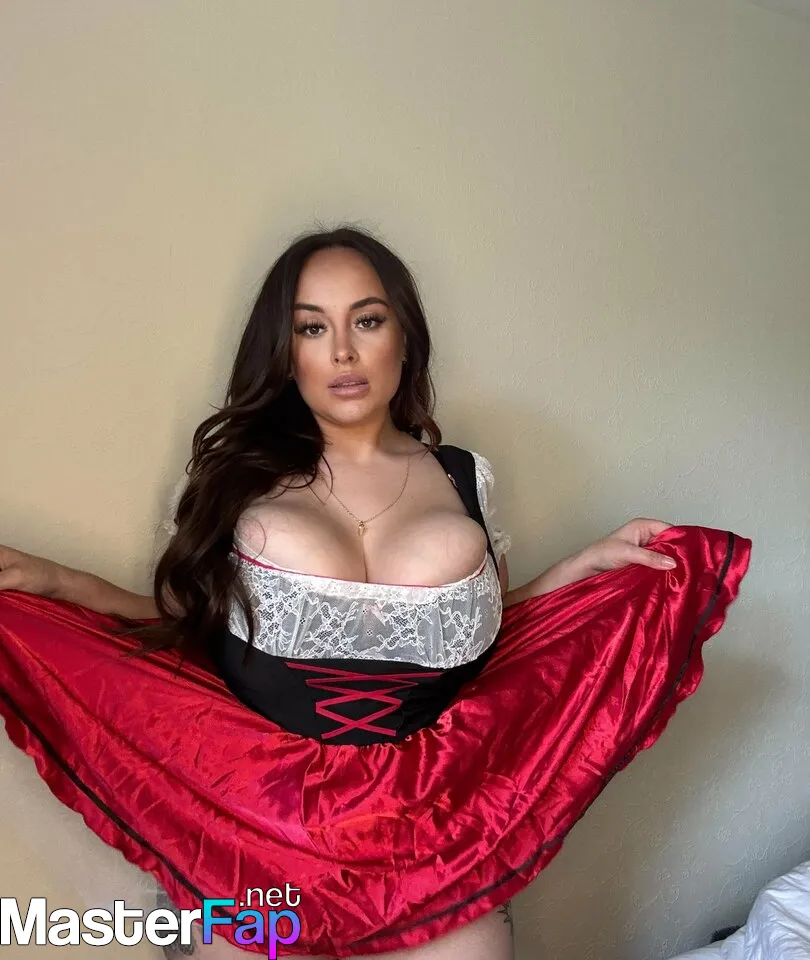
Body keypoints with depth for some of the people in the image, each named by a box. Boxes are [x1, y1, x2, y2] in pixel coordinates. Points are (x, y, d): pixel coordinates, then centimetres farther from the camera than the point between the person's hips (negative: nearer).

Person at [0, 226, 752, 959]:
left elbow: (485, 636, 11)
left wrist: (591, 562, 3)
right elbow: (184, 626, 5)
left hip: (432, 825, 1)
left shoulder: (463, 478, 4)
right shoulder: (236, 472, 1)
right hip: (255, 823, 0)